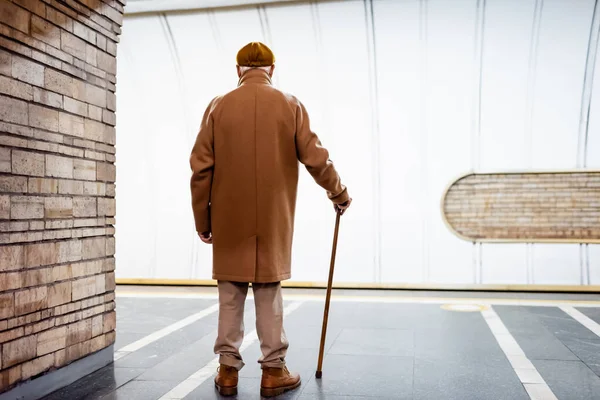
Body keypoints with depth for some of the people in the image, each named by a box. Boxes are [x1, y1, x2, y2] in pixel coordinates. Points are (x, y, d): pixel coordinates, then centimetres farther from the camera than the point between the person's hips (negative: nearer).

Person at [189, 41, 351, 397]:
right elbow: (317, 158, 0)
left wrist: (202, 219, 8)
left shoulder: (218, 106, 1)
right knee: (269, 293, 8)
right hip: (273, 220, 0)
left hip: (228, 221, 1)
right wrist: (340, 195, 15)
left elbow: (201, 169, -1)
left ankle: (228, 370, 18)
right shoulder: (290, 105, 0)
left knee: (230, 295, 9)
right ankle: (273, 371, 16)